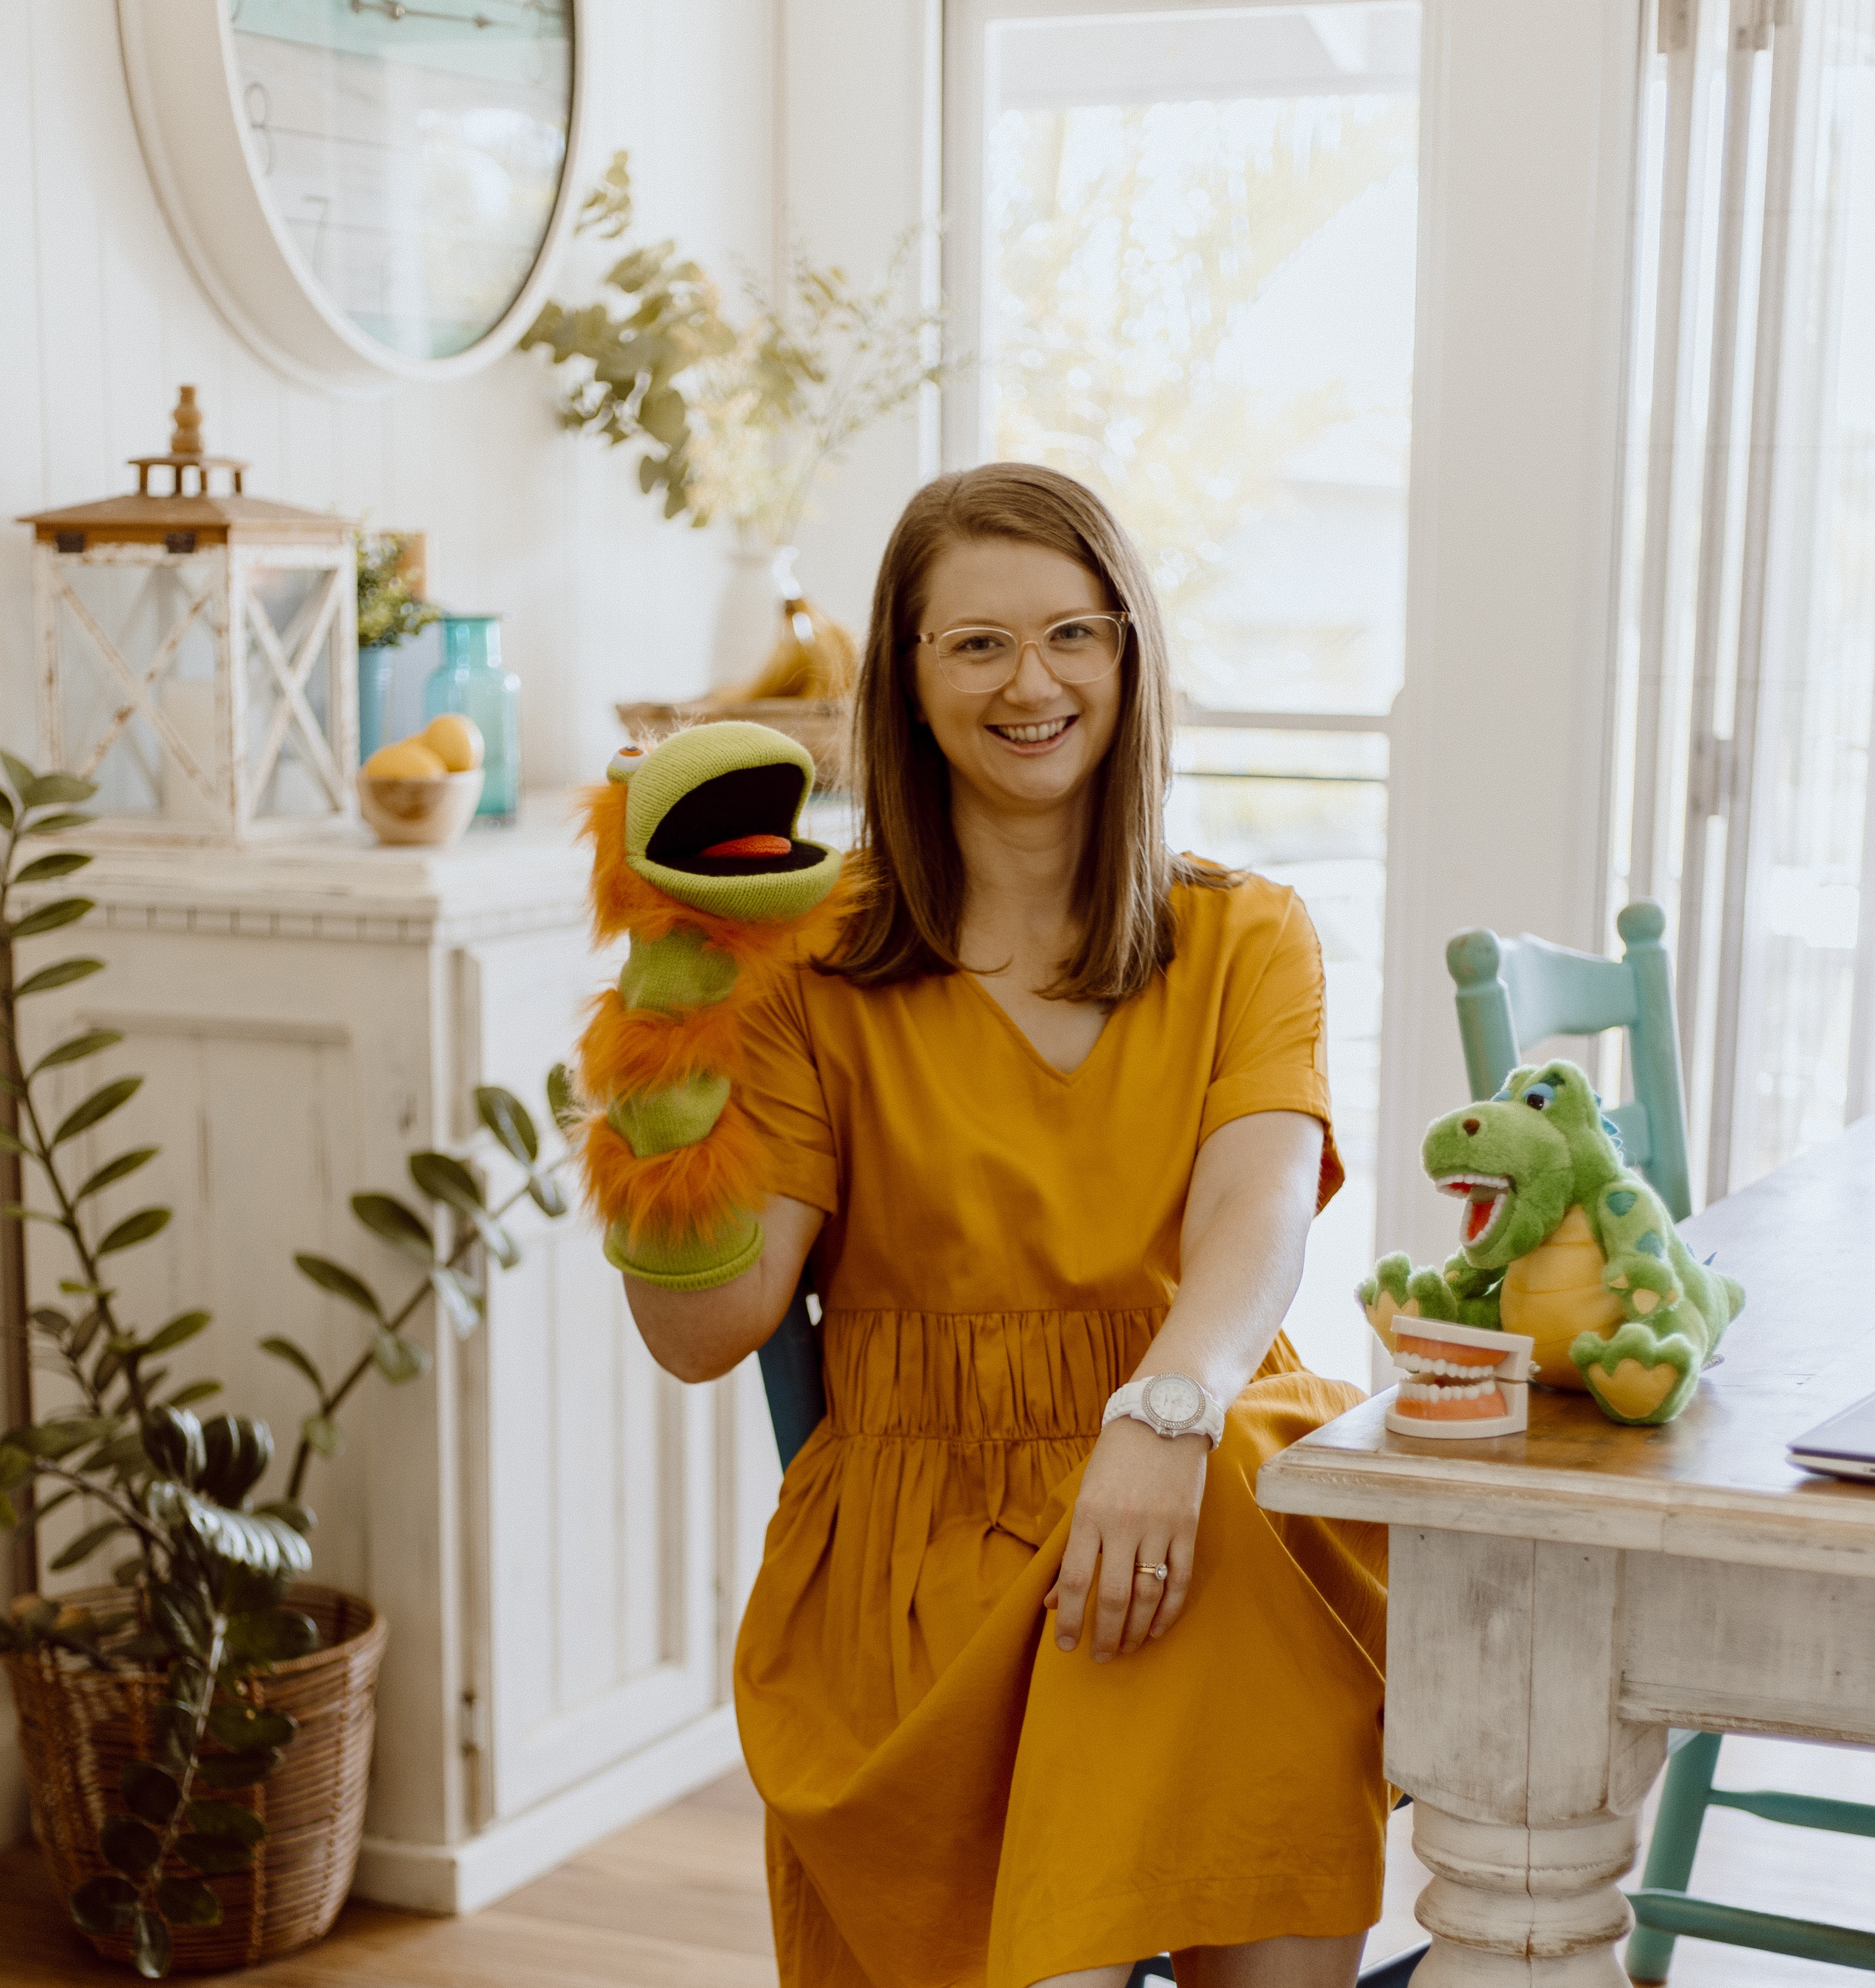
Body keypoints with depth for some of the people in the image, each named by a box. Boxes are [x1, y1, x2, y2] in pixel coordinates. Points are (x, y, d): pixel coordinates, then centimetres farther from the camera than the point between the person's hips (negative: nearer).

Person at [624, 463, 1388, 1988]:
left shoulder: (1246, 938, 13)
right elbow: (706, 1330, -1)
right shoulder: (822, 966, 8)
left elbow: (1257, 1218, -7)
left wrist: (1170, 1413, -28)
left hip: (1211, 1478, 2)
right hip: (923, 1529, -2)